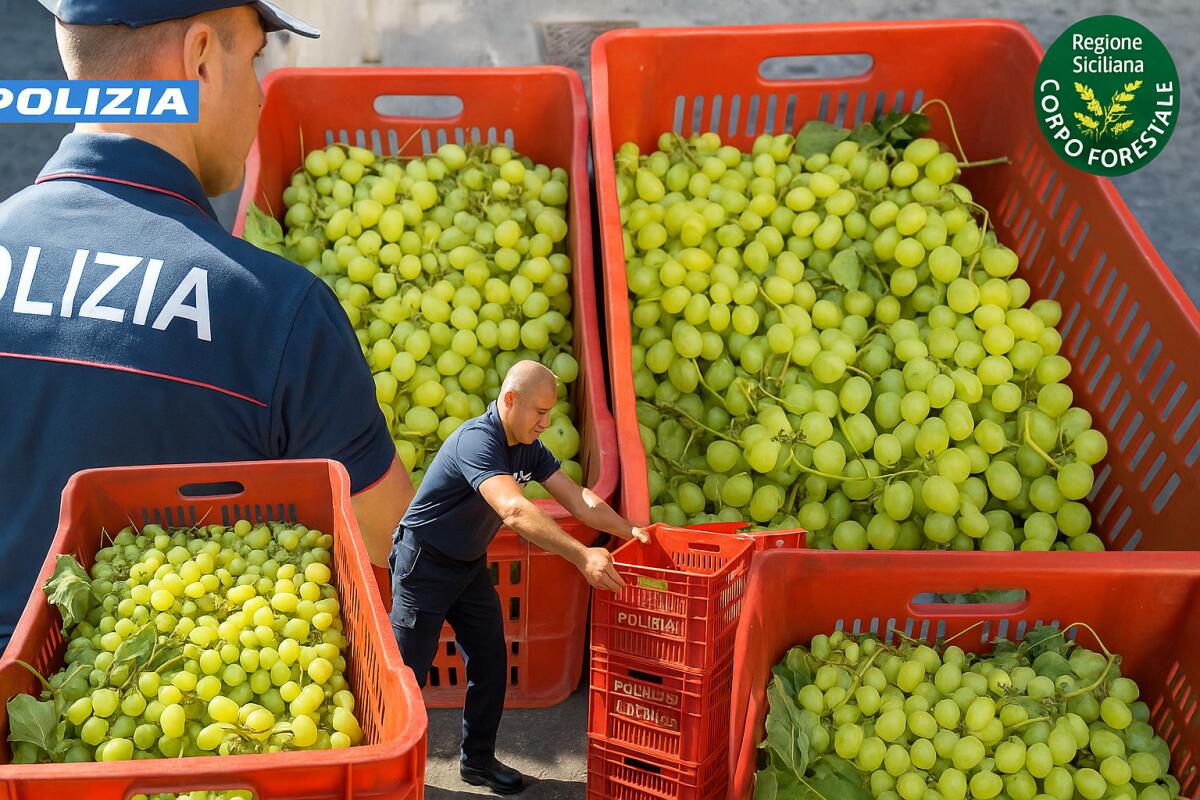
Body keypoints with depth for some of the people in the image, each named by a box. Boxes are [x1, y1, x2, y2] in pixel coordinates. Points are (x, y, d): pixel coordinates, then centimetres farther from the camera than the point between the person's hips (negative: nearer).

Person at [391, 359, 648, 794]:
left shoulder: (528, 448, -1)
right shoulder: (477, 440, -30)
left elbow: (576, 498, -5)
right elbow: (515, 512, -43)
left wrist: (629, 531, -19)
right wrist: (581, 556, -49)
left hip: (470, 565, 8)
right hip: (424, 564, -8)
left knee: (490, 664, 9)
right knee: (407, 671, 1)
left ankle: (478, 760, 25)